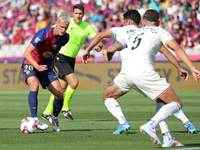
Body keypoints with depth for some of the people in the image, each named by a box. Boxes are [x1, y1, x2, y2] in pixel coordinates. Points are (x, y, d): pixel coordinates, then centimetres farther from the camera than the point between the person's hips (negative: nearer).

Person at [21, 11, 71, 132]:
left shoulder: (65, 38, -7)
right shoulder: (43, 34, -27)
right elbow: (27, 52, -28)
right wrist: (37, 66, -40)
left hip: (46, 66, 5)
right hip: (30, 63, -5)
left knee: (59, 94, -6)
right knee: (34, 86, -34)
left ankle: (55, 118, 23)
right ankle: (35, 120, -33)